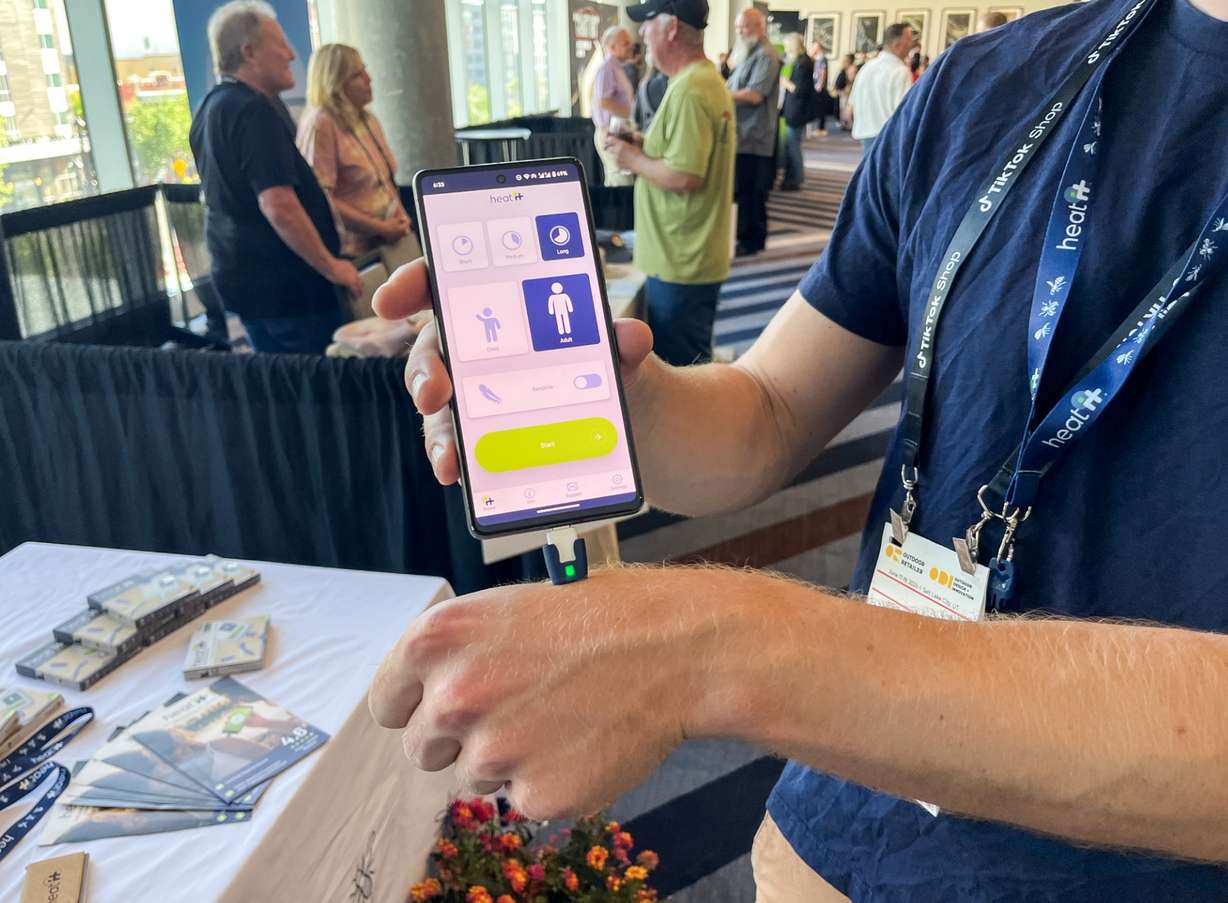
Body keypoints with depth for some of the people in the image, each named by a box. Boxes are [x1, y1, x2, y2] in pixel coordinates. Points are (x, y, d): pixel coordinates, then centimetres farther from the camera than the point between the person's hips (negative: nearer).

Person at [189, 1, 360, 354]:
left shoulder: (210, 109, 12)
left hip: (242, 277, 10)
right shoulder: (254, 111, -18)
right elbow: (278, 207, -27)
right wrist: (331, 267, -18)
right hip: (285, 282, -10)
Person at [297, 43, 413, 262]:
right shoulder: (321, 125, -14)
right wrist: (380, 228, -17)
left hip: (392, 240, 7)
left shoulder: (368, 119, 12)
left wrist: (401, 219, 1)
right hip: (356, 251, -7)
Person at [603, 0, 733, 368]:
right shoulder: (706, 78, 13)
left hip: (680, 262, -10)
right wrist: (644, 145, 9)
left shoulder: (689, 91, -20)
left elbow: (684, 177, -26)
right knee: (691, 365, 21)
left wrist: (633, 159, -11)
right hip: (691, 256, 10)